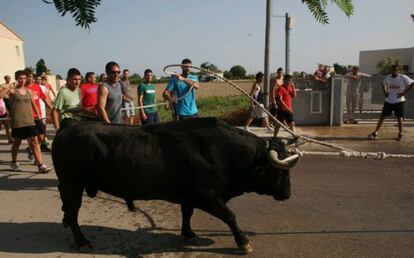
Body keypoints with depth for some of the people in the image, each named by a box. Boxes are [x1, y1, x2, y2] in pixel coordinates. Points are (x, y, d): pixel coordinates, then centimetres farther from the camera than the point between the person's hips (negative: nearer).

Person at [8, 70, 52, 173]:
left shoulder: (29, 91, 11)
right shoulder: (13, 91, 0)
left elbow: (33, 104, 19)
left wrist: (38, 116, 18)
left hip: (29, 121, 3)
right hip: (17, 122, -3)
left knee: (34, 142, -4)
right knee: (17, 142, 9)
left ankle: (41, 165, -6)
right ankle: (14, 162, 31)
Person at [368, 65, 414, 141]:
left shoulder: (403, 78, -9)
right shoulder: (387, 77, 3)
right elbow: (383, 85, 22)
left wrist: (404, 92, -15)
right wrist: (385, 92, 5)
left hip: (399, 101, -3)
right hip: (388, 100, 3)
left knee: (399, 118, 5)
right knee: (382, 116, 1)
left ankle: (400, 134, 20)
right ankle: (375, 133, 4)